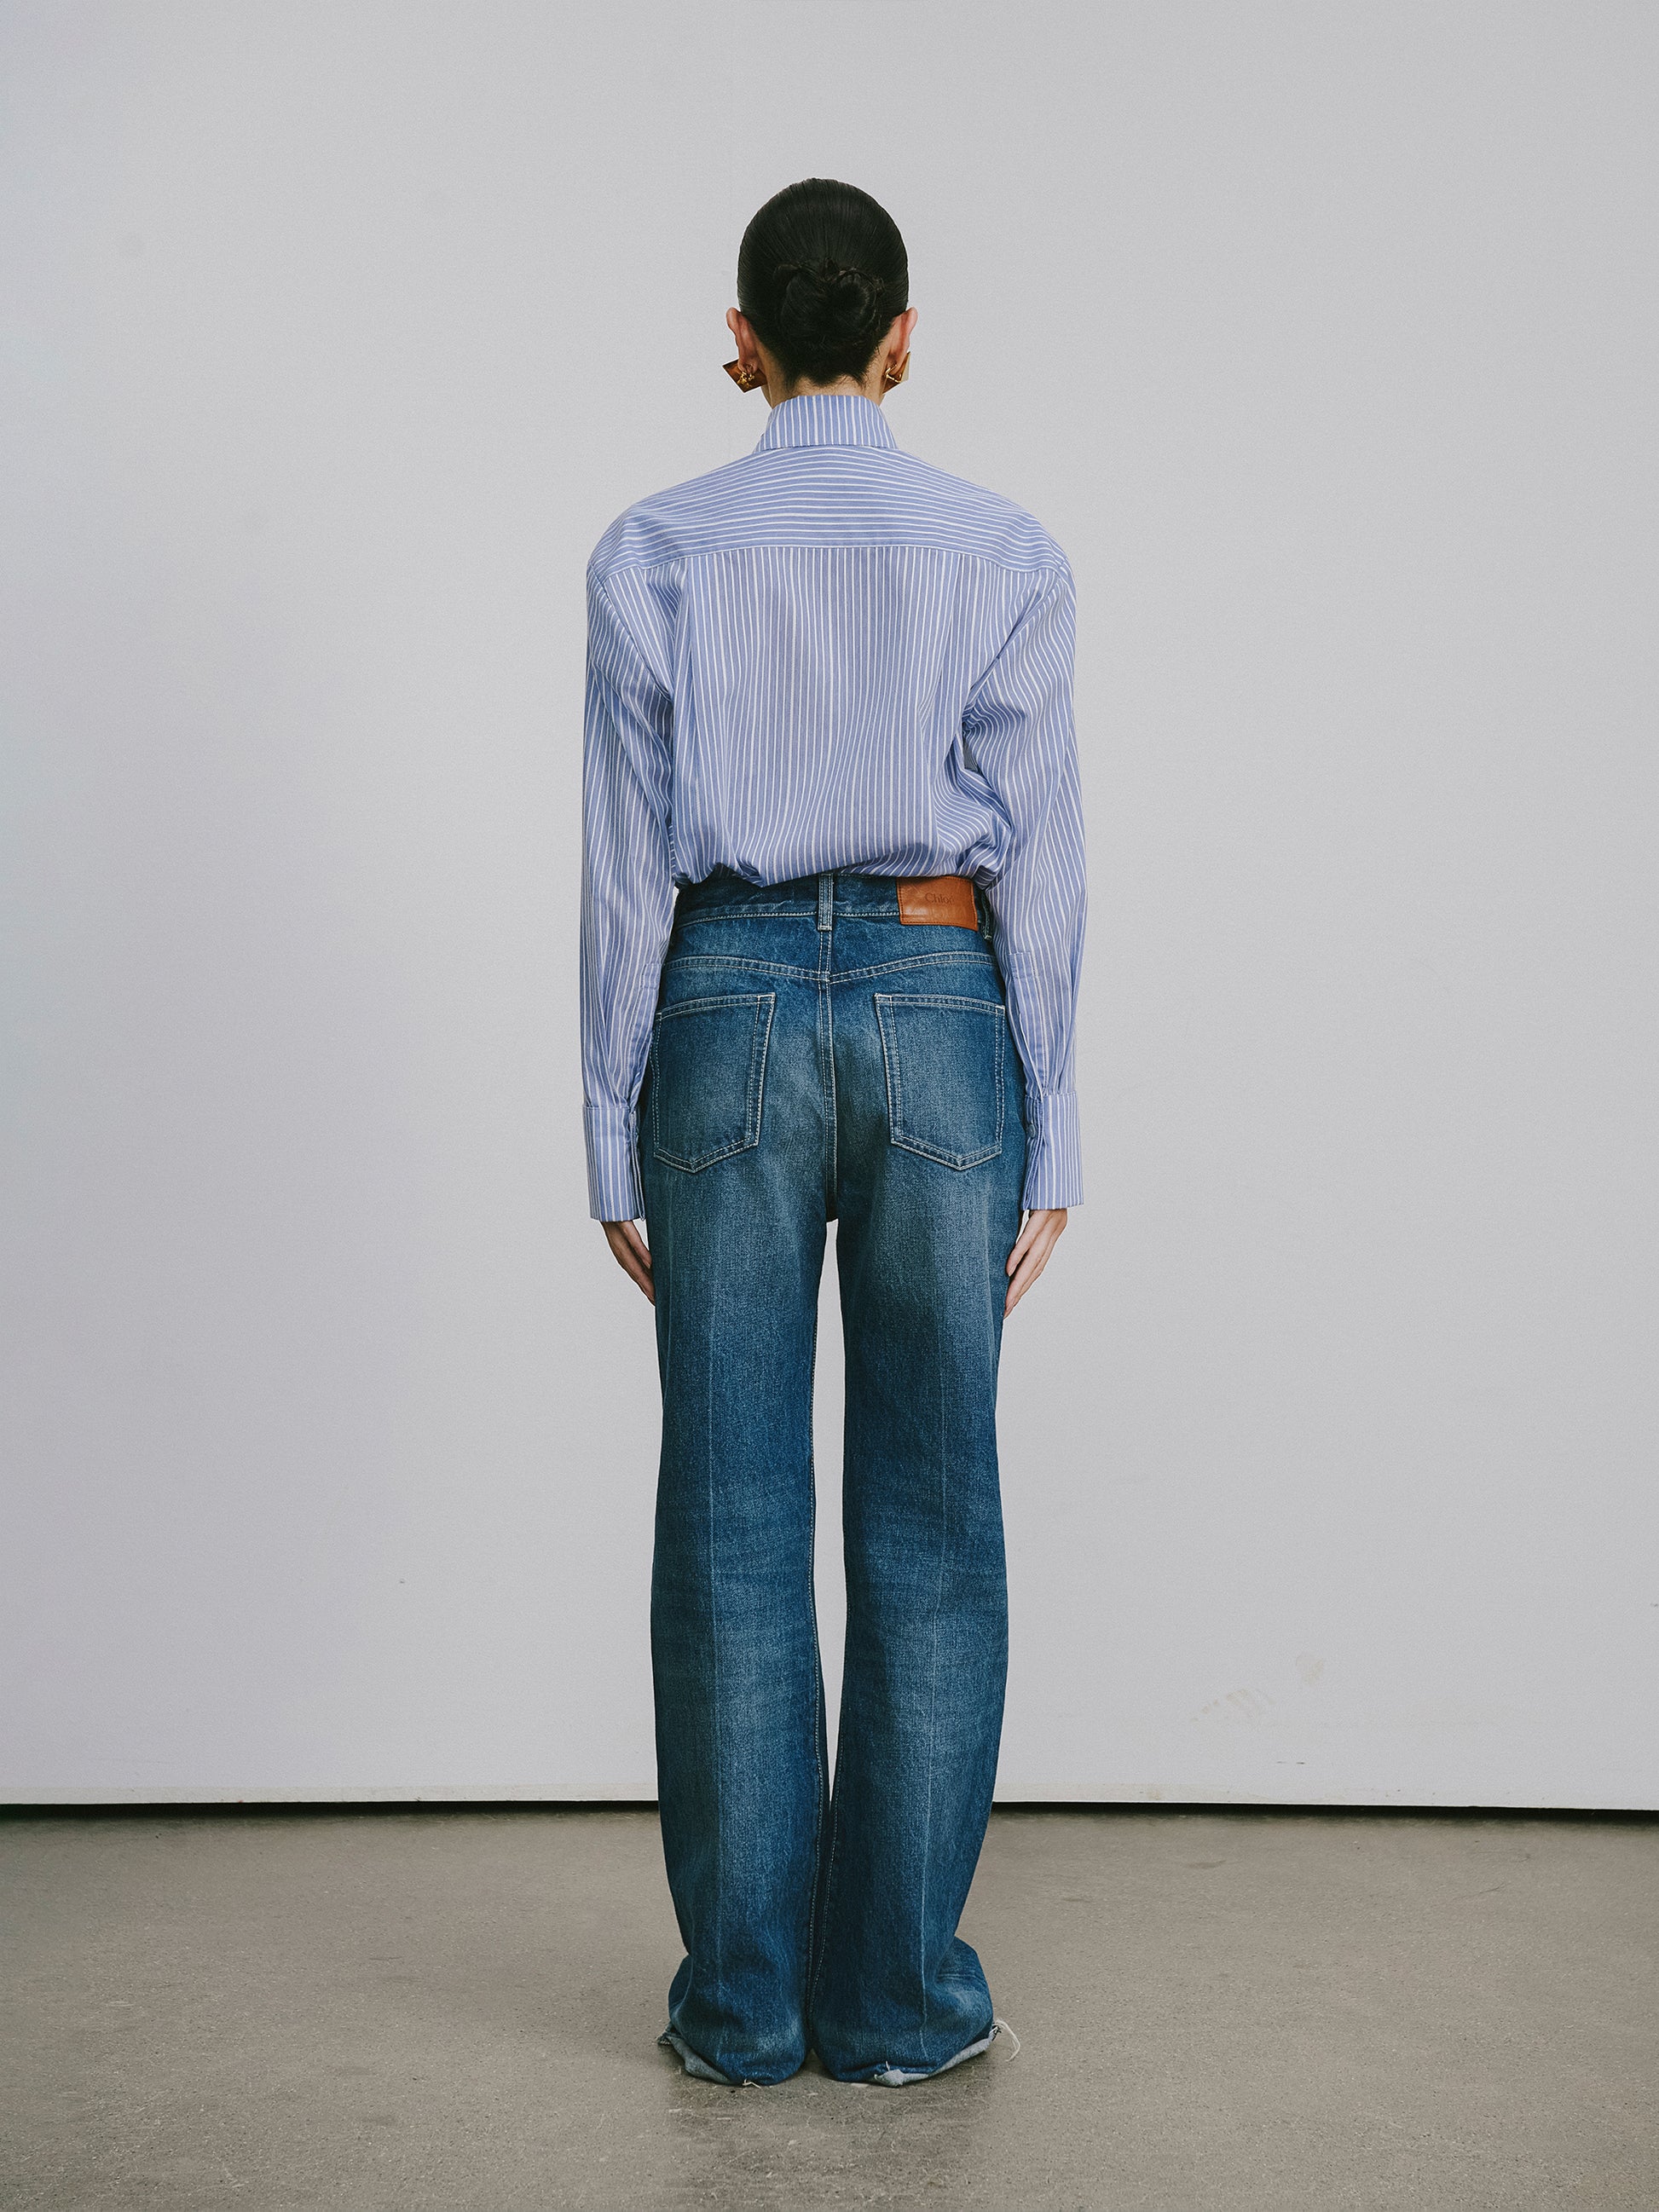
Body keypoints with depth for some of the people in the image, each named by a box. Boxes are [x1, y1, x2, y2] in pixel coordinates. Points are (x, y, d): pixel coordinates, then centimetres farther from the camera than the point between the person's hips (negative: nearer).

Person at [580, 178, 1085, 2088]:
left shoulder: (654, 555, 0)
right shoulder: (1004, 556, 1)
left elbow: (628, 871, -1)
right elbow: (1034, 865, -1)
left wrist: (613, 1138, 4)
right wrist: (1047, 1141, 3)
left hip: (729, 1018, 0)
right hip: (939, 1017, 0)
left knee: (732, 1517, 5)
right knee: (929, 1518, 6)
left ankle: (742, 1996, 13)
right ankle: (897, 1994, 13)